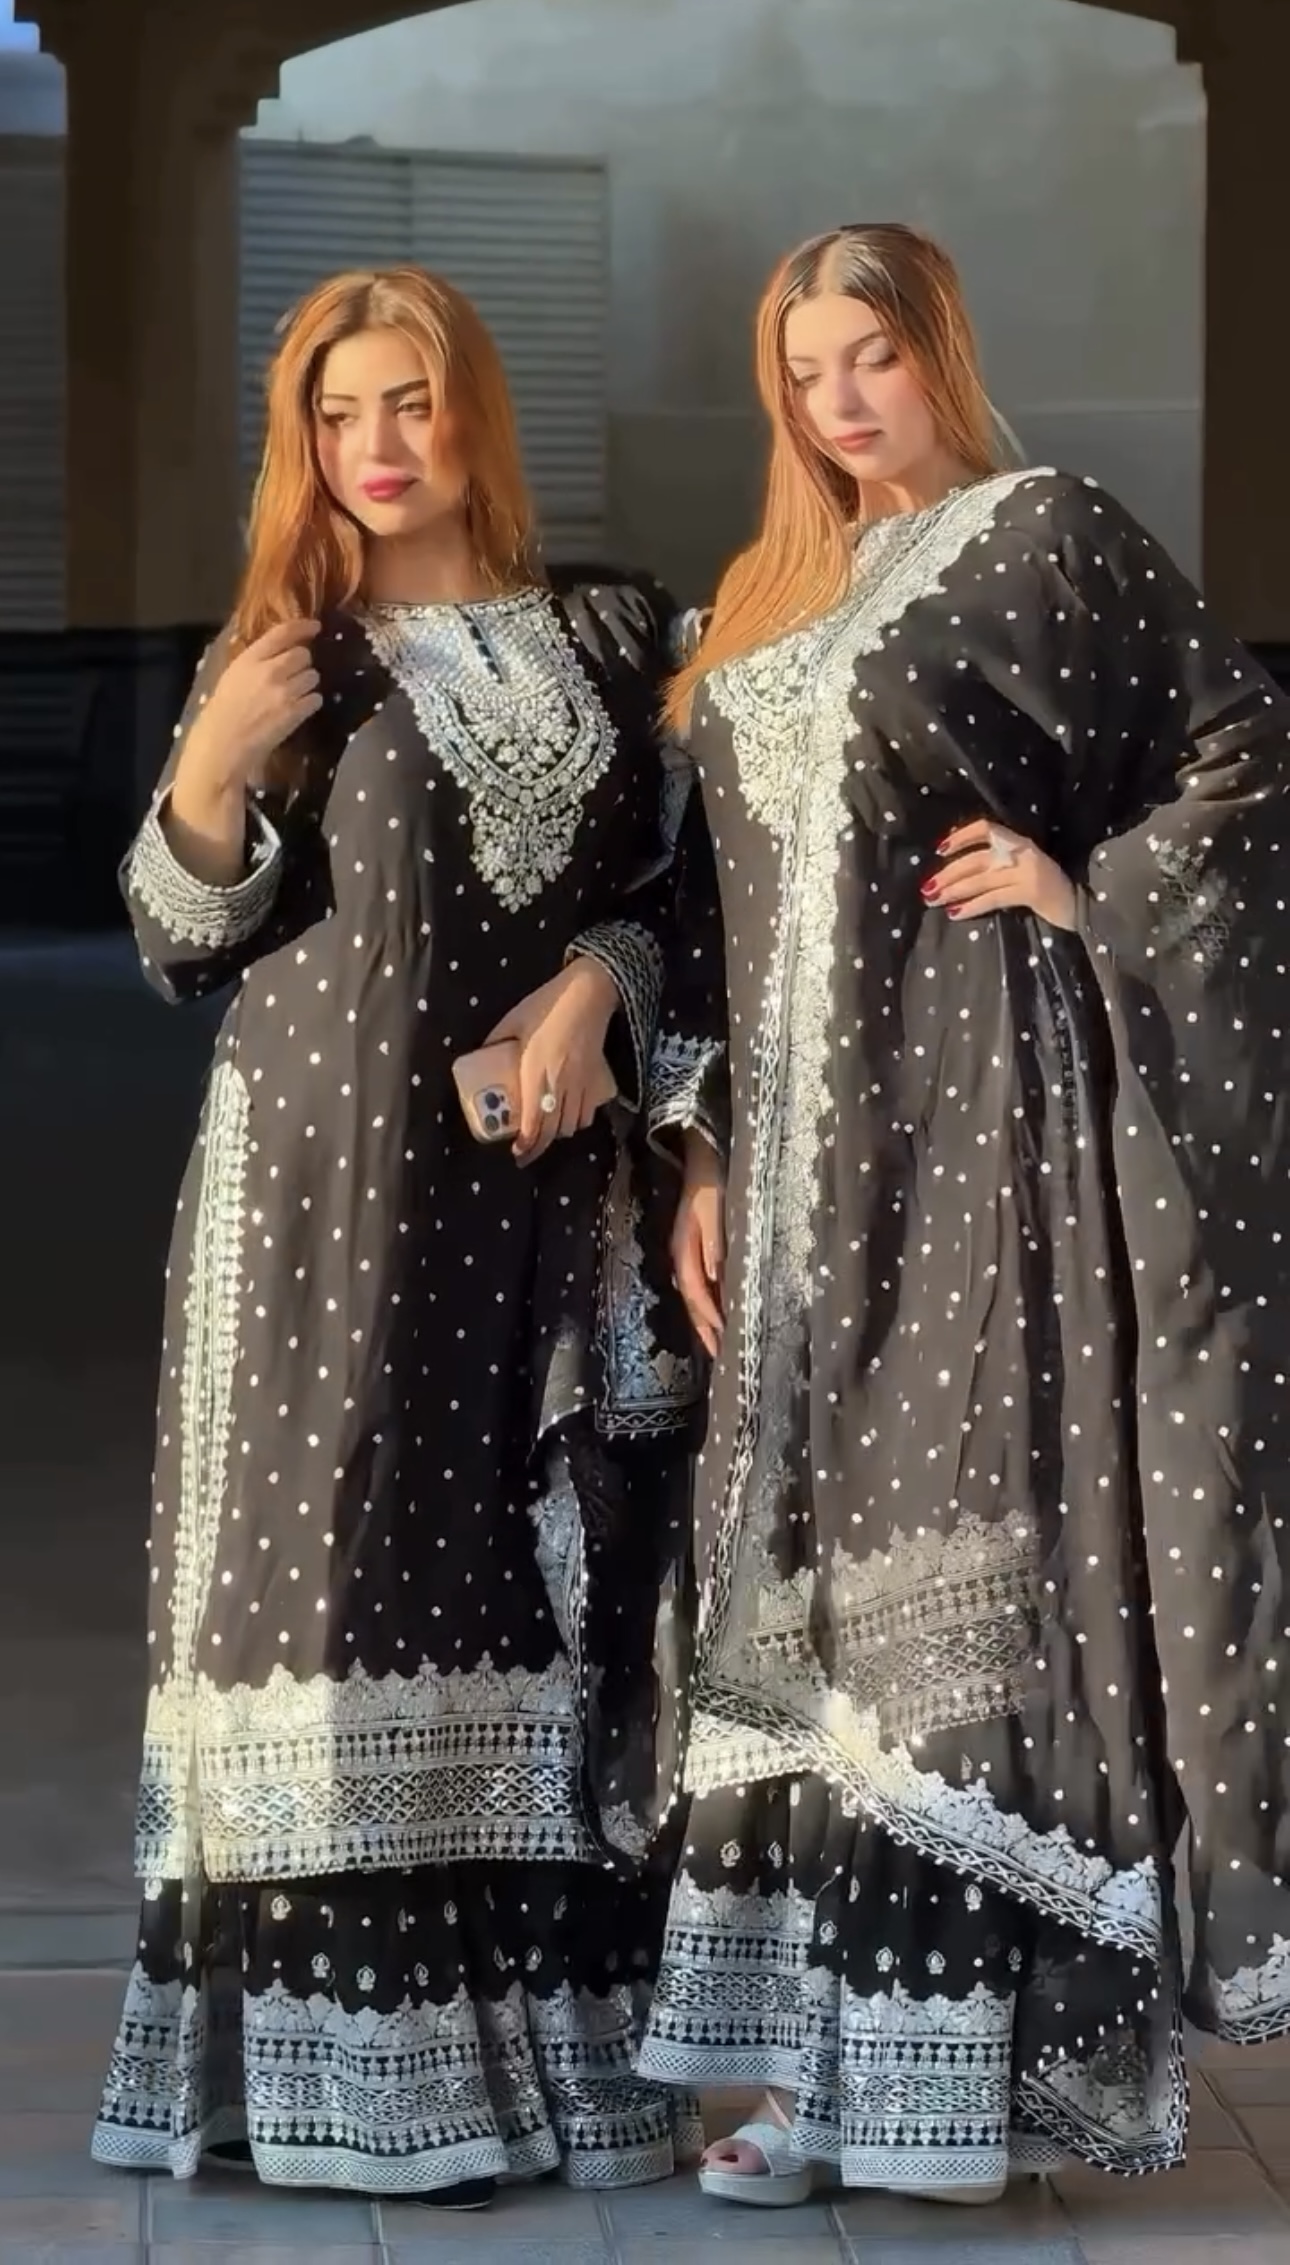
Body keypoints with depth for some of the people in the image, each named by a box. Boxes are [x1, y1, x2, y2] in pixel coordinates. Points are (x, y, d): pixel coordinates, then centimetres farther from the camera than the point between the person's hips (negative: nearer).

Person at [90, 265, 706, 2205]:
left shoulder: (610, 642, 10)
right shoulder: (282, 657, 6)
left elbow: (678, 886, 12)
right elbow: (178, 946, 1)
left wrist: (598, 990, -8)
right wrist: (210, 770, -16)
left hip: (552, 1186, 2)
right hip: (328, 1188, -2)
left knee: (544, 1589, 1)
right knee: (344, 1576, -6)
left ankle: (541, 2029, 7)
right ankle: (347, 2059, -5)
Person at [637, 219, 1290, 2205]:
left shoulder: (1043, 534, -1)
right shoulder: (772, 603, 18)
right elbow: (734, 897, 17)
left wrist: (1090, 898, -12)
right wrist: (707, 1150, 12)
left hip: (979, 1097, -7)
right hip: (812, 1130, 7)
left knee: (974, 1547, -8)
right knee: (819, 1558, 5)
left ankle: (976, 2060, -4)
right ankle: (837, 2059, 9)